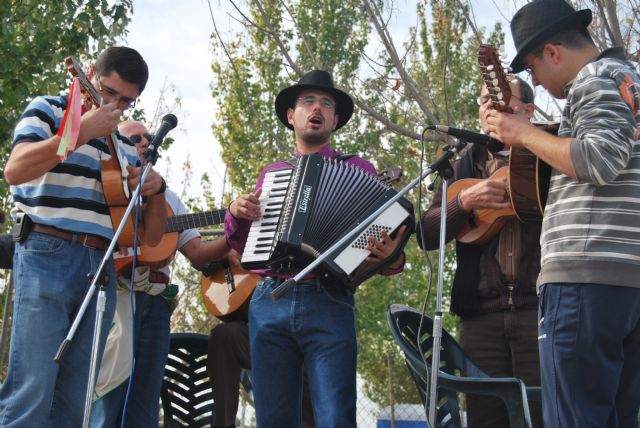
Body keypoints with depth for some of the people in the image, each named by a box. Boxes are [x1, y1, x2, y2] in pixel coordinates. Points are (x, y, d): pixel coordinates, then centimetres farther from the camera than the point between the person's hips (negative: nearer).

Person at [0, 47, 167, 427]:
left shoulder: (128, 147, 21)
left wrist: (157, 190, 0)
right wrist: (81, 132, -16)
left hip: (102, 267, 5)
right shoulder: (48, 110, 8)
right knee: (31, 392, -15)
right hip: (47, 256, -5)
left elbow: (152, 237, 20)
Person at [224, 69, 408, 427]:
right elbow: (242, 248, 26)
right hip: (269, 303, 3)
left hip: (329, 305, -3)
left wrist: (392, 258, -17)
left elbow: (384, 243, 6)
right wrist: (235, 214, 6)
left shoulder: (358, 170, 11)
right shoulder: (271, 173, 21)